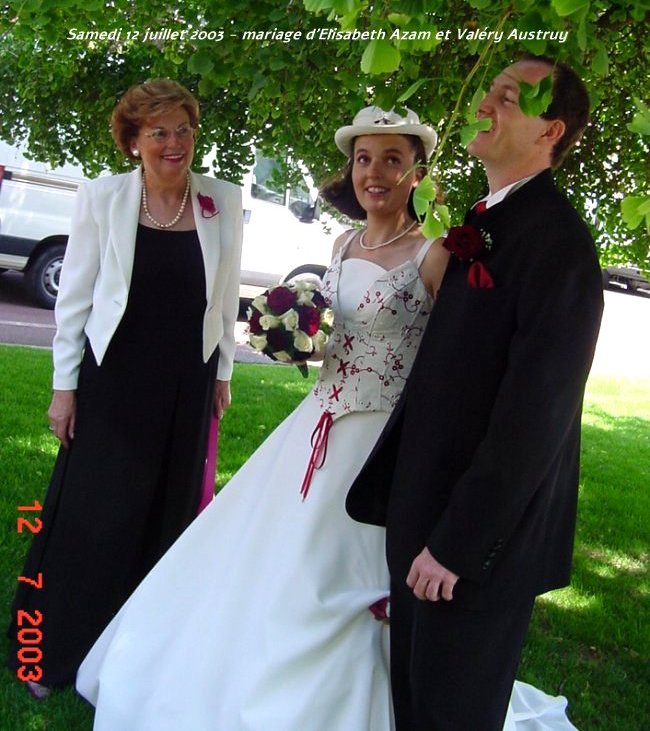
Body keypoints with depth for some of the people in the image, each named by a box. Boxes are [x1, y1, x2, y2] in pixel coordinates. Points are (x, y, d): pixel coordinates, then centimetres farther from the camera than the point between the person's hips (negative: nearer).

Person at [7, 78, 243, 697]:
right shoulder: (103, 197, -7)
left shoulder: (224, 203, -2)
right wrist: (64, 384, -4)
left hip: (186, 386, 3)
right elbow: (74, 296, -4)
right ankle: (53, 649, 26)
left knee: (165, 514, 13)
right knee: (90, 513, 6)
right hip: (113, 378, -2)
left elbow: (225, 295, 7)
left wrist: (222, 372, 9)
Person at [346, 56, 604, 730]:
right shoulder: (483, 229, 9)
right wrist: (389, 503, 12)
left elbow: (534, 414, -23)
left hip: (481, 537, -8)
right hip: (425, 519, 8)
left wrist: (457, 544, -19)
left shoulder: (556, 239, -18)